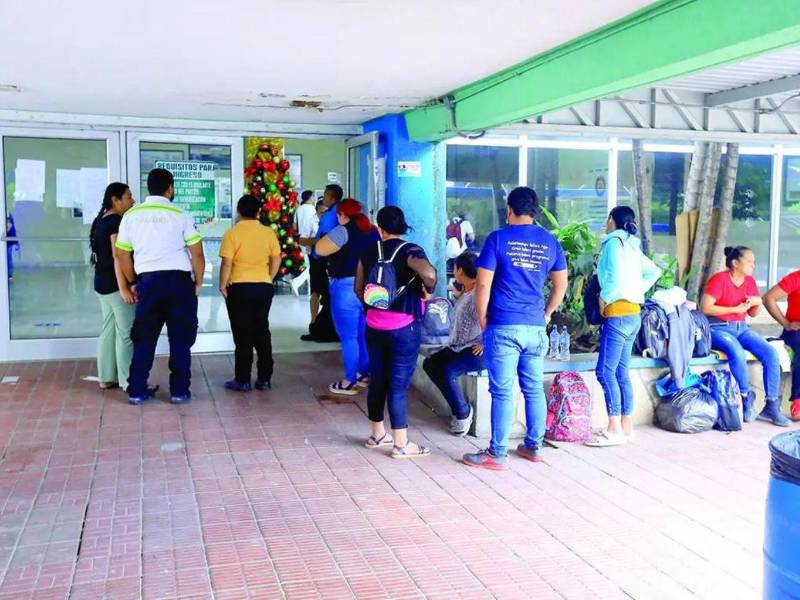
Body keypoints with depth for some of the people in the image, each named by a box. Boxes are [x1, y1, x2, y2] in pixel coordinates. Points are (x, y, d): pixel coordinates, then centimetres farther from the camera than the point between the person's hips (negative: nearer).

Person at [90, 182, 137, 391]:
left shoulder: (100, 220, 14)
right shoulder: (117, 221, -15)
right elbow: (118, 257, -21)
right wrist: (124, 288, -23)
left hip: (102, 283, 10)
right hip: (115, 284, -10)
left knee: (108, 330, 13)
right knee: (126, 333, -5)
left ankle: (106, 378, 18)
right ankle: (128, 382, -2)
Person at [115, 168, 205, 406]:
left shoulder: (131, 215, 7)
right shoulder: (180, 215, -3)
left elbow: (123, 255, 10)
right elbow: (197, 254, -6)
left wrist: (133, 283, 21)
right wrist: (198, 283, 6)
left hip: (148, 281, 3)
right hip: (179, 281, -3)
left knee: (144, 338, 12)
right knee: (180, 339, 6)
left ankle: (137, 390, 14)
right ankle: (179, 391, 9)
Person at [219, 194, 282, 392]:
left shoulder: (232, 233, -10)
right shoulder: (269, 233, 0)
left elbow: (227, 263, -13)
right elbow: (276, 261, 4)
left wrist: (222, 286, -2)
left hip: (239, 288, -3)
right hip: (264, 287, 3)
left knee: (242, 335, 4)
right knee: (262, 332, 12)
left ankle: (242, 380, 8)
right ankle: (264, 379, 15)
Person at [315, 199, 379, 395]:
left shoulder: (344, 231, -12)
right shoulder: (373, 231, 10)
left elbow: (319, 249, -17)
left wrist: (331, 237, 1)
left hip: (347, 287, -7)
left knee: (348, 337, -1)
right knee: (365, 335, 16)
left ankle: (350, 382, 2)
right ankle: (364, 375, 24)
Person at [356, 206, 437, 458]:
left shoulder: (369, 253, 5)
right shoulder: (410, 251, -11)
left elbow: (359, 289, 14)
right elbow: (428, 273, -31)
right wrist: (429, 287, -10)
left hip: (374, 326, 5)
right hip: (403, 327, -5)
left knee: (377, 380, 16)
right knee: (398, 384, 0)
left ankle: (377, 434, 29)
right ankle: (401, 444, 7)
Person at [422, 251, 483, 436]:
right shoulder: (465, 291, 12)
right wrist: (458, 296, 13)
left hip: (478, 350, -10)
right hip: (459, 347, 10)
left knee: (446, 371, -26)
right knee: (429, 364, 1)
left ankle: (463, 413, -4)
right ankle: (461, 407, 6)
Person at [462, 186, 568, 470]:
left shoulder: (498, 238, -4)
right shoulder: (550, 242, 9)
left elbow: (483, 285, -7)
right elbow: (561, 285, 14)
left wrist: (482, 320, 3)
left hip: (503, 327, -4)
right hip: (536, 328, 5)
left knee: (503, 392, -2)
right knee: (534, 389, 14)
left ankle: (497, 454, 4)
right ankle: (534, 446, 25)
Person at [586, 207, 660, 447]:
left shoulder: (614, 242, -9)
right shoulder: (632, 246, 17)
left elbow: (616, 277, -20)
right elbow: (654, 272, 23)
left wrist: (604, 298, -7)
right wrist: (638, 292, 17)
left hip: (619, 313, -9)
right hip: (633, 313, 9)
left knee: (605, 371, -9)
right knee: (621, 371, 11)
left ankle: (615, 430, -10)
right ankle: (626, 425, 14)